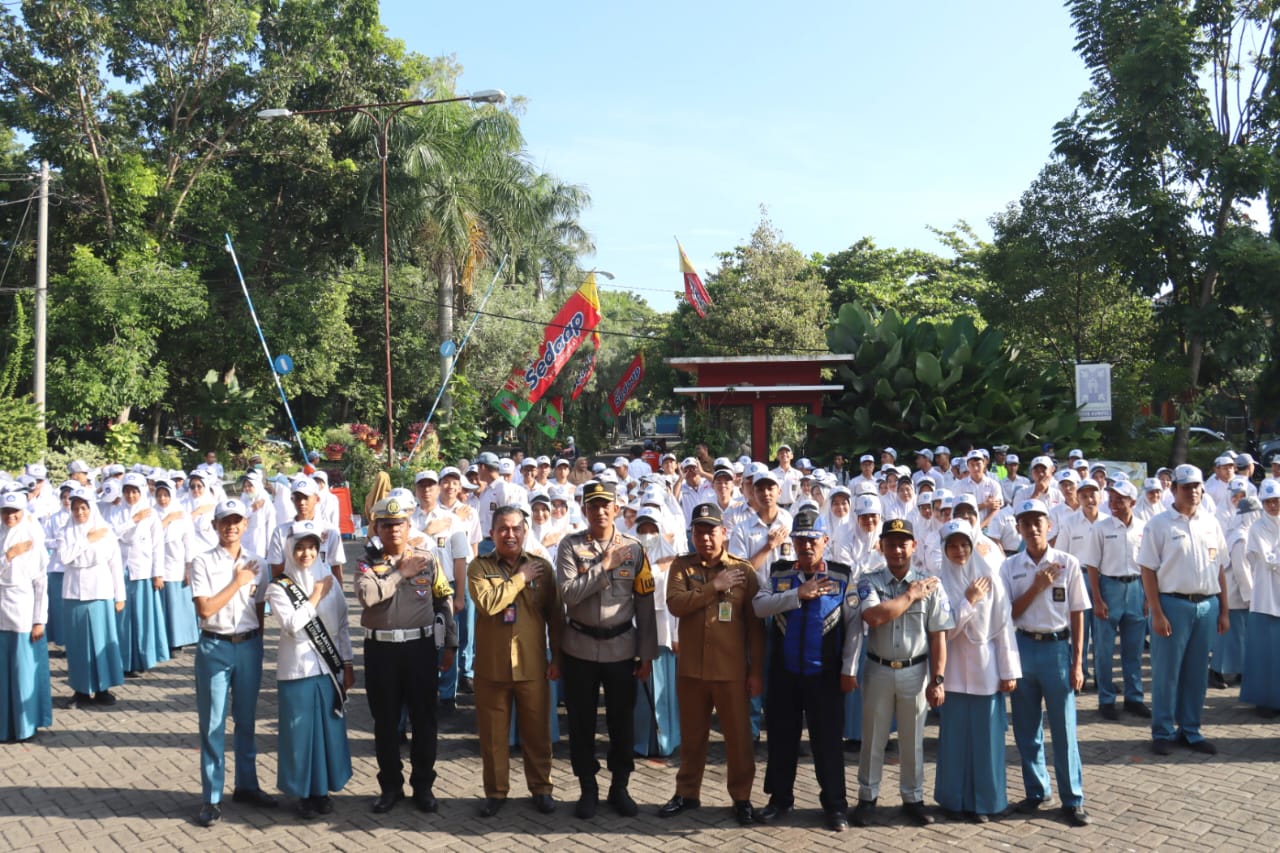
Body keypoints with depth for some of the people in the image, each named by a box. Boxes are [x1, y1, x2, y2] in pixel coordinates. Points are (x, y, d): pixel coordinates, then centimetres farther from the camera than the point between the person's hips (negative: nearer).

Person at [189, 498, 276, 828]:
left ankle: (246, 785, 27)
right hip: (214, 647, -3)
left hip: (249, 646, 3)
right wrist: (237, 582, -11)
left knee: (247, 719, 14)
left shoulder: (257, 563, 5)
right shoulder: (203, 562, -5)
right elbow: (204, 609, -13)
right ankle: (212, 798, 10)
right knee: (213, 723, 2)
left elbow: (260, 609, 9)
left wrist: (258, 644, 4)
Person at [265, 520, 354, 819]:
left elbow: (342, 626, 10)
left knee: (329, 729, 8)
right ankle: (304, 793, 17)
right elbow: (293, 624, -18)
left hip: (330, 667, 3)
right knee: (301, 731, 3)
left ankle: (322, 789, 23)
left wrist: (347, 665, 8)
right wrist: (316, 596, -13)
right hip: (297, 669, -3)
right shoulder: (279, 588, -4)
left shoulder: (329, 580, 6)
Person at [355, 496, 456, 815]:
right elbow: (367, 595, -19)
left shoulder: (427, 559, 3)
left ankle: (423, 785, 21)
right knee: (385, 722, 10)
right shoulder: (368, 563, 2)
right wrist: (401, 573, -13)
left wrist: (450, 645, 5)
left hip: (421, 647, 0)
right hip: (381, 649, 0)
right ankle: (390, 786, 24)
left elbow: (445, 602, 6)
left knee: (424, 719, 7)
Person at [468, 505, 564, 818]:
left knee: (537, 731, 9)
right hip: (492, 664, -1)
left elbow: (555, 616, 6)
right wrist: (520, 578, -14)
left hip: (532, 664, 1)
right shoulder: (479, 567, -1)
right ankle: (496, 791, 23)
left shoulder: (542, 567, 3)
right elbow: (487, 604, -19)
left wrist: (557, 657, 3)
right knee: (493, 733, 8)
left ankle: (541, 787, 25)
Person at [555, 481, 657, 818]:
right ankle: (588, 789, 24)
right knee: (581, 721, 9)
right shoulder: (570, 546, -4)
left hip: (622, 648, 1)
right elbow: (568, 593, -17)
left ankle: (620, 787, 26)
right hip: (580, 648, -1)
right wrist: (604, 565, -18)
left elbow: (646, 605, 1)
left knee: (622, 720, 10)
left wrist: (647, 654, -1)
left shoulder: (633, 549, -1)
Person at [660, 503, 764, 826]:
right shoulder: (681, 565, 2)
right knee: (692, 736, 14)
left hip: (731, 670, -1)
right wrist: (714, 587, -19)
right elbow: (675, 604, -15)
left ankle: (741, 797, 21)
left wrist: (757, 670, -2)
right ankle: (687, 792, 29)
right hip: (690, 668, 1)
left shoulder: (744, 570, -2)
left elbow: (755, 625, -1)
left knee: (738, 736, 6)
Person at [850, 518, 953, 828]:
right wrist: (911, 596, -16)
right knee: (873, 738, 10)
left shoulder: (930, 585, -3)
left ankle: (913, 798, 26)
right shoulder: (869, 582, -5)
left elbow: (938, 636, -3)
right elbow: (874, 617, -24)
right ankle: (867, 797, 23)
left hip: (915, 672, 1)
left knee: (913, 741, 12)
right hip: (878, 670, 0)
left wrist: (937, 680, -7)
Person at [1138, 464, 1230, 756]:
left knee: (1197, 673, 11)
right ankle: (1162, 733, 15)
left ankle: (1190, 730, 23)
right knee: (1166, 672, 3)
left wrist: (1224, 610, 8)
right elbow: (1148, 570, -7)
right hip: (1172, 604, -4)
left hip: (1207, 605, 4)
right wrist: (1156, 613, -12)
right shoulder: (1159, 524, -4)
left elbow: (1220, 568, 12)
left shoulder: (1211, 523, 9)